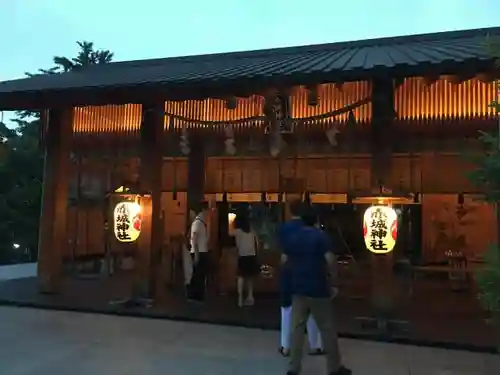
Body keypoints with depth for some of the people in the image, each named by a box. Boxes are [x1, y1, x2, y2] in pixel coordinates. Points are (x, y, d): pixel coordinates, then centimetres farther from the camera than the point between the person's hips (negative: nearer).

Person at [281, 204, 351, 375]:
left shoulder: (291, 237, 4)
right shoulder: (321, 236, -11)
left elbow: (284, 260, 9)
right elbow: (330, 260, -18)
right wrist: (334, 283, -9)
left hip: (298, 287, 4)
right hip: (318, 288, -4)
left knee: (297, 327, 9)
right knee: (328, 329, 8)